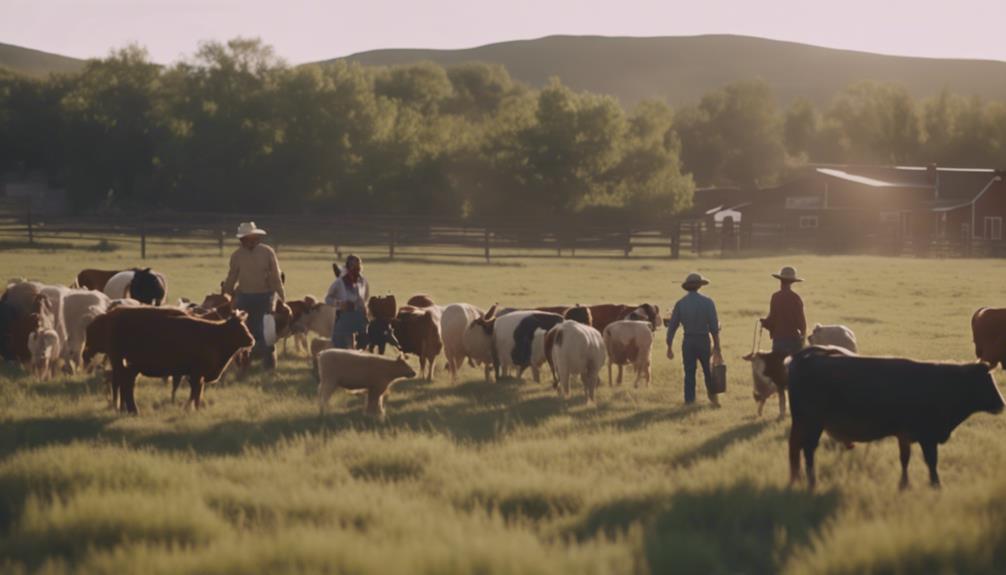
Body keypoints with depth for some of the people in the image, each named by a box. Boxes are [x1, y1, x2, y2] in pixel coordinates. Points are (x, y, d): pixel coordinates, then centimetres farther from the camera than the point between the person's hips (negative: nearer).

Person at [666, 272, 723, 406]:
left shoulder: (680, 303, -3)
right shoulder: (707, 302, -8)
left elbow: (672, 327, -1)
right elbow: (715, 327, -11)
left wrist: (669, 348, 7)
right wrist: (717, 348, -7)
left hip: (687, 342, 1)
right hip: (704, 341, -1)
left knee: (689, 373, 7)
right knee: (708, 371, 17)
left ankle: (689, 401, 4)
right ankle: (713, 397, 26)